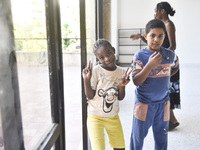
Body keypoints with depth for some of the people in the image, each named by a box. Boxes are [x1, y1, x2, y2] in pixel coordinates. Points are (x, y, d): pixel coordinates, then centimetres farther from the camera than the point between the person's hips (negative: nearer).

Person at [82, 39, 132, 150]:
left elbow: (120, 98, 0)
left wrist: (122, 85, -18)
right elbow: (90, 96, -14)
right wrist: (86, 80, -28)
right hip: (95, 117, -4)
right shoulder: (95, 71, -16)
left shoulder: (121, 72, -4)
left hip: (113, 117, 4)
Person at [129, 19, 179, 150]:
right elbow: (136, 82, -20)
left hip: (163, 102, 3)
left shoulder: (170, 55, -3)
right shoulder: (139, 56, -14)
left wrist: (164, 77, 5)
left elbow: (175, 67, 20)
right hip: (144, 103, -3)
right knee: (138, 137, 10)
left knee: (162, 137, 17)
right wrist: (150, 65, -30)